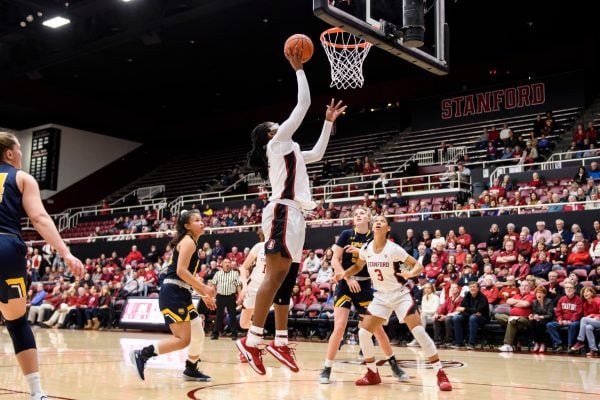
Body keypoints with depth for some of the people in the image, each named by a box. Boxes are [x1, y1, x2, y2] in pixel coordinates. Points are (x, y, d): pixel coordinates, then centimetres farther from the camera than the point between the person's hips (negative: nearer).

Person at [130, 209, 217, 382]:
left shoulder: (191, 243, 21)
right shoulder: (188, 241, -8)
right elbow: (181, 271, -20)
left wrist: (204, 295, 22)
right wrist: (204, 288, -16)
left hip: (181, 295, 10)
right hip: (172, 293, -10)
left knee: (198, 333, 16)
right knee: (183, 339, -13)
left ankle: (191, 370, 30)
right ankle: (141, 354, -10)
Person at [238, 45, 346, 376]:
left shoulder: (289, 151, 27)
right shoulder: (276, 144, 2)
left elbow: (317, 153, 38)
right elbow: (303, 103, -1)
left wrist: (328, 122, 36)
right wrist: (298, 69, 7)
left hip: (293, 216, 10)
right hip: (283, 213, -10)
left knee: (286, 280, 6)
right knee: (276, 276, -17)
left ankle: (280, 342, 8)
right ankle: (251, 340, -21)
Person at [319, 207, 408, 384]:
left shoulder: (374, 237, 2)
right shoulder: (346, 234, -3)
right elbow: (335, 261, -6)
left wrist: (359, 251, -15)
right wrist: (348, 279, -16)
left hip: (364, 286, 2)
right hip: (345, 284, -2)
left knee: (377, 328, 6)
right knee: (339, 327, -12)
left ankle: (394, 365, 21)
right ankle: (326, 369, 0)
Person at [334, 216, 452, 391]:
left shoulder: (393, 249, -18)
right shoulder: (366, 249, -4)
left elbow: (418, 265, -14)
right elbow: (358, 266, 15)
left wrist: (411, 273, -36)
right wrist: (344, 274, -4)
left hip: (400, 294, -5)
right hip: (380, 297, 5)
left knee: (419, 332, -17)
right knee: (363, 333, -5)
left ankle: (440, 373, -8)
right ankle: (373, 374, 13)